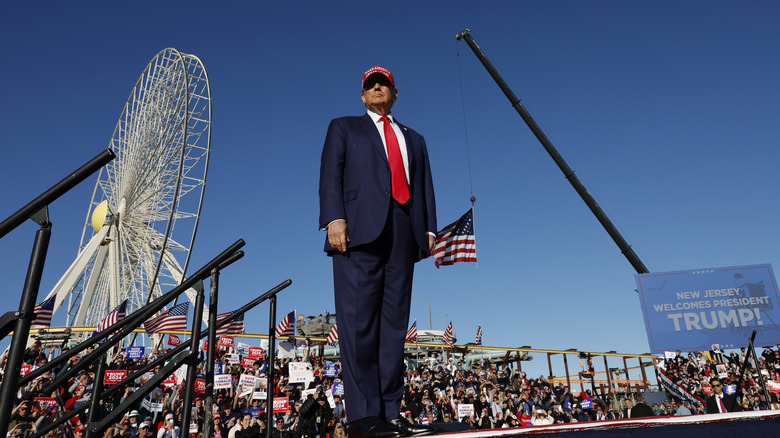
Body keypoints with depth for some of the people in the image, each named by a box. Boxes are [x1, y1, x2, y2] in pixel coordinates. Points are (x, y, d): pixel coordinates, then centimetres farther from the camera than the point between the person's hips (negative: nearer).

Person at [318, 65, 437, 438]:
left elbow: (425, 186, 21)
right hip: (360, 228, -3)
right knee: (359, 322, -10)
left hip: (403, 232, 4)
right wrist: (334, 218, -11)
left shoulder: (414, 139, 31)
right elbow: (330, 174, 6)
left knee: (394, 323, -1)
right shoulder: (344, 128, 22)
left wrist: (429, 229, 5)